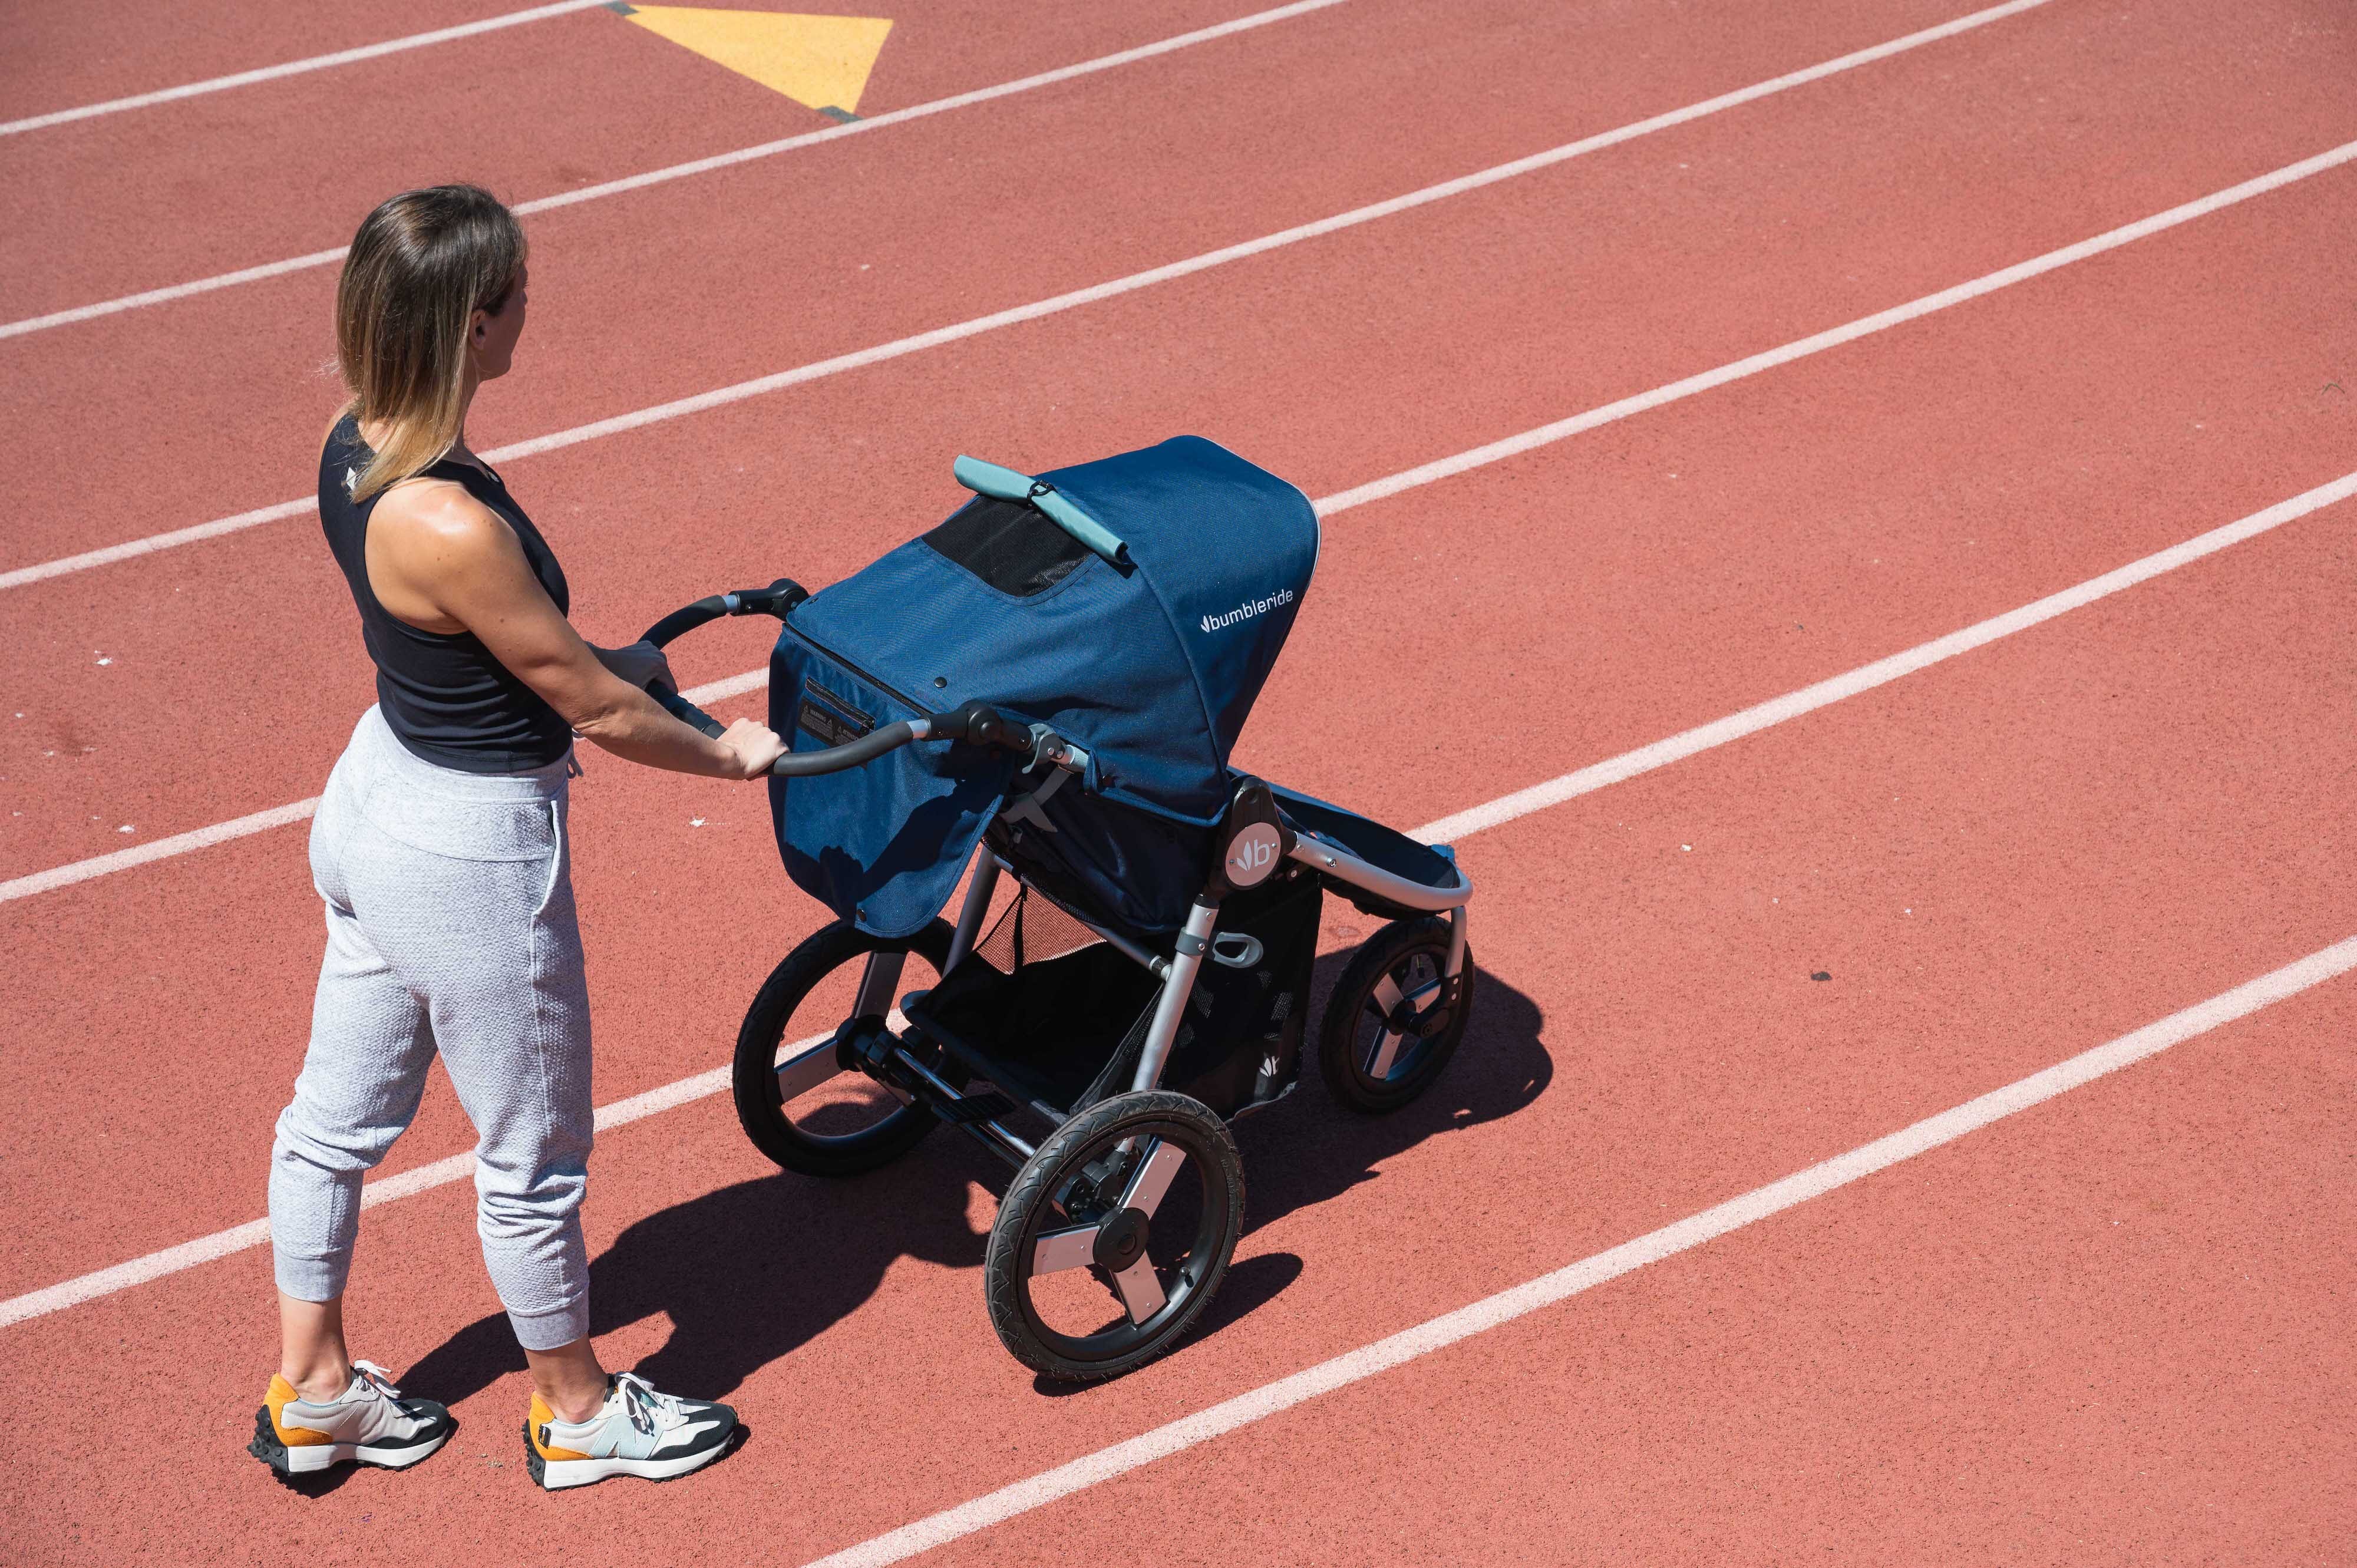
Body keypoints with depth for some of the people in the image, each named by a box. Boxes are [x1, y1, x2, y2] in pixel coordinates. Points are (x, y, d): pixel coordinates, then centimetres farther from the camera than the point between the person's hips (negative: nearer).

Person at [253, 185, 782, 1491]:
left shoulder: (358, 445, -7)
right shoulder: (452, 525, -33)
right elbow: (595, 710, -20)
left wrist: (600, 655, 11)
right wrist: (727, 755, -4)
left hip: (377, 790, 9)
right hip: (472, 855, -9)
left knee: (337, 1113, 22)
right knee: (532, 1152, 14)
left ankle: (312, 1393, 42)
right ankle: (574, 1409, 36)